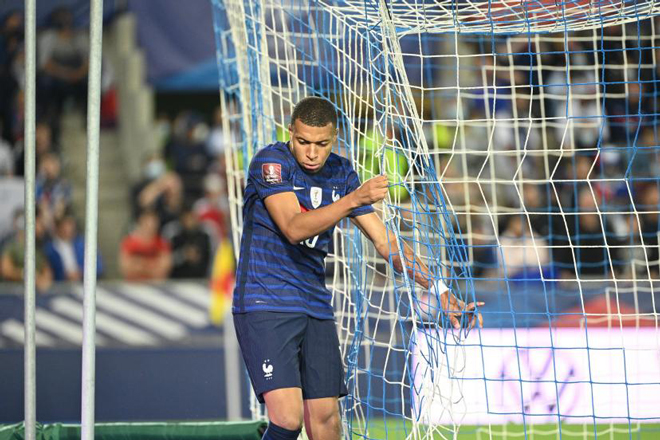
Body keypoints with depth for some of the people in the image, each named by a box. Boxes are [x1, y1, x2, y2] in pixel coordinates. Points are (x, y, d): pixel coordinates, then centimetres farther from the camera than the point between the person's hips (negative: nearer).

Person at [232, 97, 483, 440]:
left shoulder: (341, 174, 6)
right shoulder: (271, 162, -11)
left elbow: (385, 242, 10)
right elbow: (293, 228, -26)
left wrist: (439, 289, 0)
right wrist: (354, 199, -38)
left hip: (316, 308, 6)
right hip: (265, 305, -6)